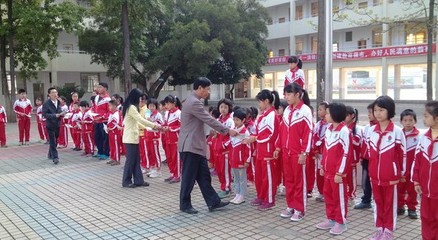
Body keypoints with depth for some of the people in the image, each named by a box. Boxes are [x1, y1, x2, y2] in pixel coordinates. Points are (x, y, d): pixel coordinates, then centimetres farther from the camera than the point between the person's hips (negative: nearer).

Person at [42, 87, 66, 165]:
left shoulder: (58, 102, 7)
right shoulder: (46, 104, -11)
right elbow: (45, 114, -17)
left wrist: (62, 114, -5)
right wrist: (55, 115, -24)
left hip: (57, 125, 6)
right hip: (50, 125, -6)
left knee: (55, 141, 15)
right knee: (53, 142, -6)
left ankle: (50, 155, 33)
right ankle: (55, 158, -6)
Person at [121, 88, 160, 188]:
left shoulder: (131, 107, 15)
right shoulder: (131, 107, -16)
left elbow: (137, 121, 18)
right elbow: (141, 120, -19)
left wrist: (148, 128, 13)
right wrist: (154, 125, -11)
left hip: (133, 137, 10)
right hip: (130, 137, -10)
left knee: (136, 159, 10)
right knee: (131, 159, -2)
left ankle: (138, 180, 14)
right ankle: (126, 181, 7)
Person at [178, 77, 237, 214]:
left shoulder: (193, 101, 17)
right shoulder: (194, 102, -18)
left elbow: (205, 121, 22)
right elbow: (209, 120, -18)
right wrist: (227, 130, -11)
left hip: (195, 146, 10)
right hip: (190, 146, -10)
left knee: (204, 176, 11)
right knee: (189, 177, 1)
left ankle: (213, 202, 15)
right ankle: (185, 205, 14)